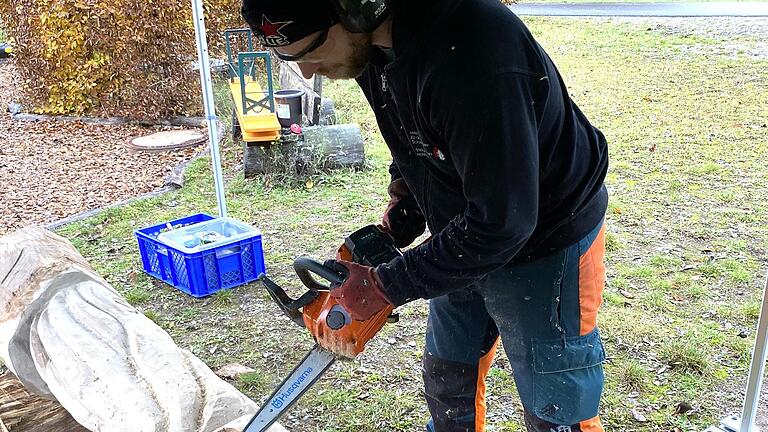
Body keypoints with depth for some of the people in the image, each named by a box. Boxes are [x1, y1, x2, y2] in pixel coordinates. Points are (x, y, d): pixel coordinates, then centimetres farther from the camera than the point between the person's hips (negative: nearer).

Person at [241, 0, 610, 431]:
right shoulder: (370, 37, -9)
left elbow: (501, 223, -31)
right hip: (465, 236, 8)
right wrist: (404, 194, 1)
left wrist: (385, 286, -23)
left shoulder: (475, 53, -36)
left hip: (546, 245, -7)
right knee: (447, 380, 22)